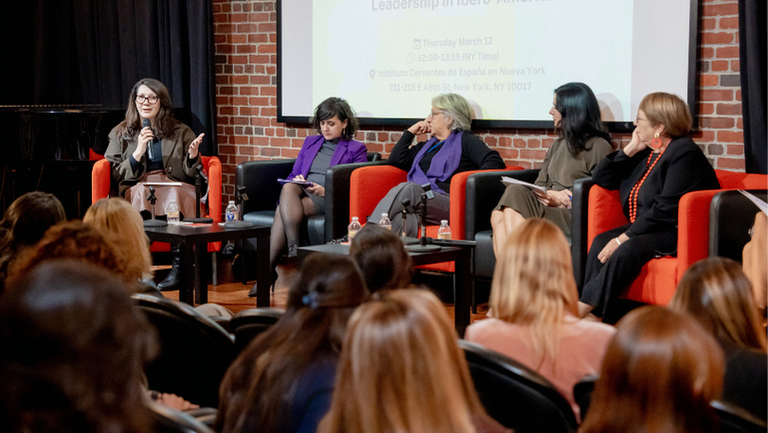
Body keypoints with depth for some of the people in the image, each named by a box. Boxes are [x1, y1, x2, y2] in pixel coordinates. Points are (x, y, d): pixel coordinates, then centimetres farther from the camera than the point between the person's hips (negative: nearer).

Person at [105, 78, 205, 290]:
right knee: (142, 192, -37)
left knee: (178, 194, -37)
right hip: (137, 192, 0)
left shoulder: (181, 132, 19)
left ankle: (179, 266, -42)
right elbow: (116, 176, 8)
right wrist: (138, 153, -5)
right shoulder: (120, 134, 18)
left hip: (176, 188, 0)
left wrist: (192, 156, -6)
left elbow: (192, 175, 15)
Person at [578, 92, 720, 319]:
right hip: (646, 228, 8)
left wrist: (624, 238, -23)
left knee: (628, 250, -33)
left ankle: (581, 309, -31)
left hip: (680, 233, -8)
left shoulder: (684, 153, -12)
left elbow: (666, 209, -21)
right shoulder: (645, 153, 15)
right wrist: (630, 149, 5)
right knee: (601, 241, -18)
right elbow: (601, 178, 17)